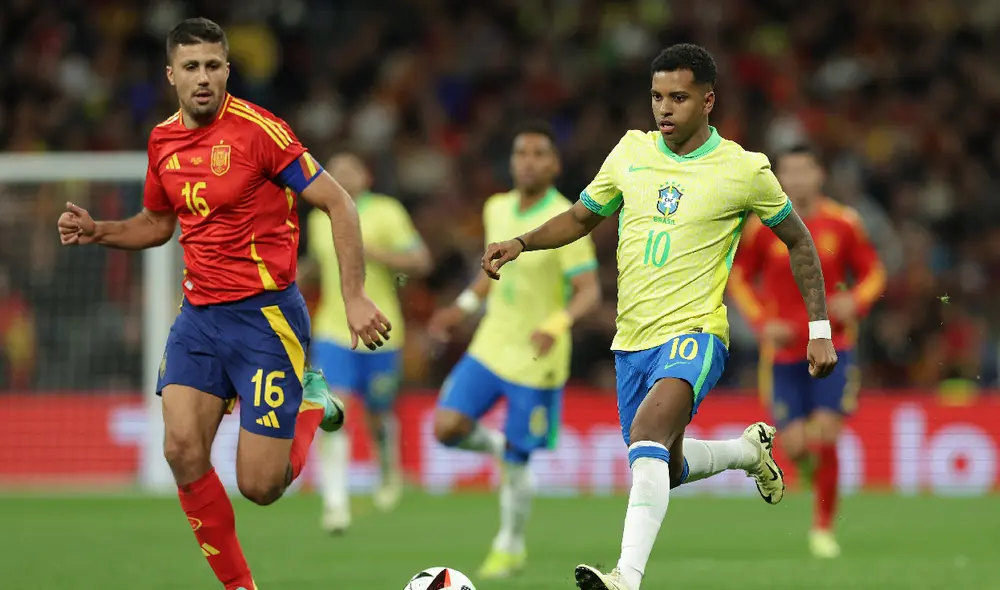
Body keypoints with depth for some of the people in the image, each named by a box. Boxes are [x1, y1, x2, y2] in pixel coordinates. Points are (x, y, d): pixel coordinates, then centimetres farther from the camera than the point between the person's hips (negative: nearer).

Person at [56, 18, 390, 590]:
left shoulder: (257, 129, -14)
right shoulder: (163, 141, 7)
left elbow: (339, 204, -12)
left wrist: (354, 297, -18)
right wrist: (96, 231, 6)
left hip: (266, 313, -6)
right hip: (199, 316, 6)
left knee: (259, 485, -8)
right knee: (182, 449, -12)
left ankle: (311, 403, 24)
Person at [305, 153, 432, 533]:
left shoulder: (386, 213, -7)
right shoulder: (320, 220, 8)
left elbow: (420, 262, -13)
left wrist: (370, 252, -22)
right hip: (333, 333, 2)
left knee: (378, 417, 11)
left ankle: (390, 471, 44)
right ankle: (335, 504, -18)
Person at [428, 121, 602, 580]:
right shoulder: (497, 209, 3)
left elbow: (590, 292, -21)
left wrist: (557, 324, -38)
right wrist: (464, 307, 15)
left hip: (536, 361, -5)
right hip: (490, 347, 5)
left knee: (515, 459, 0)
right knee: (447, 426, -11)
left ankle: (510, 547, 23)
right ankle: (500, 447, 22)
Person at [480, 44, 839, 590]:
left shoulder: (744, 171, -6)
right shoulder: (631, 151, 5)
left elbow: (798, 242, 7)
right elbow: (582, 217, 20)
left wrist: (820, 331, 3)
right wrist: (520, 244, 2)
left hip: (693, 335, -6)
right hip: (632, 340, 6)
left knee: (647, 435, -32)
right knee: (665, 470, 16)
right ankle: (751, 449, 46)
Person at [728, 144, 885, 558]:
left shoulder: (843, 224, -2)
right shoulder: (764, 226, -3)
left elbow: (873, 273, 8)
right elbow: (738, 277, 8)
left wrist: (856, 302, -13)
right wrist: (762, 321, -7)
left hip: (832, 347, 0)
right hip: (784, 350, 1)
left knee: (826, 437, -12)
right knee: (794, 443, -6)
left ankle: (824, 527, 2)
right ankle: (807, 464, 32)